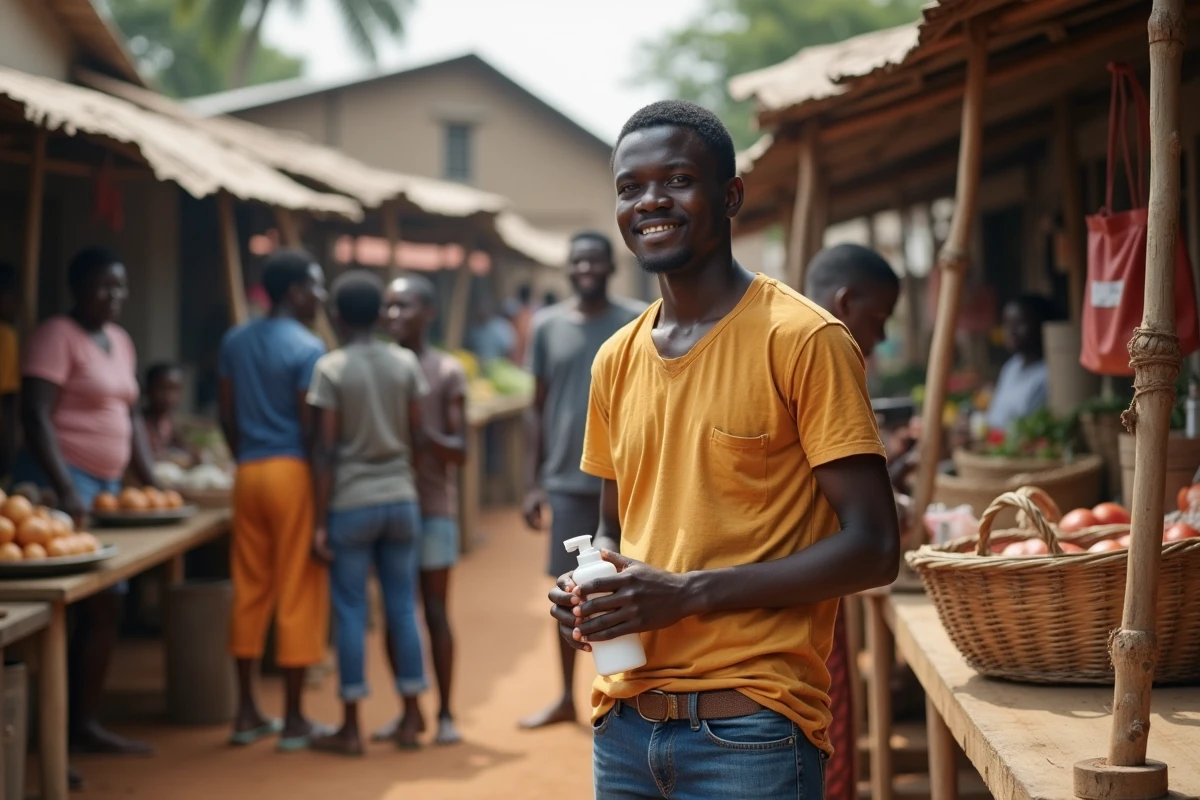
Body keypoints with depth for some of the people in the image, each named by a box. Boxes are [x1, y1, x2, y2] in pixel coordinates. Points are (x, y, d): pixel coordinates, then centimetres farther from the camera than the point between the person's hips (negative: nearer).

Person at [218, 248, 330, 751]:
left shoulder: (234, 343, 10)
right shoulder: (307, 349, -10)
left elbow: (226, 416, 13)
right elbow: (311, 427, -13)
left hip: (249, 472, 7)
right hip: (294, 472, -6)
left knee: (249, 591, 12)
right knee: (298, 595, 0)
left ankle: (247, 713, 17)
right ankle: (293, 720, 4)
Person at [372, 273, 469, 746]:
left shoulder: (447, 372, -3)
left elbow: (459, 450, -6)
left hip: (433, 505, -4)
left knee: (435, 612, 0)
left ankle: (445, 713, 8)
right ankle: (409, 712, 16)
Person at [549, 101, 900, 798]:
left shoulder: (804, 340, -9)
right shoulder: (616, 361, 10)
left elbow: (872, 548, -13)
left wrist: (688, 593, -18)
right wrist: (586, 586, -1)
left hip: (749, 731, -5)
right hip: (625, 722, 6)